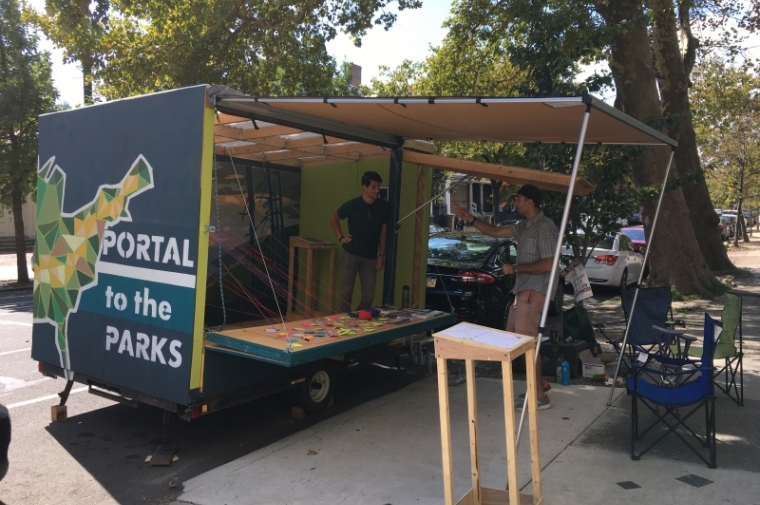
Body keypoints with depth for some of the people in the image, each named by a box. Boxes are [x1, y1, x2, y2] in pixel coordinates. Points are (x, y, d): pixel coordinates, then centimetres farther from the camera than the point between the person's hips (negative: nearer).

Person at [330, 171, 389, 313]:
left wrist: (381, 255, 2)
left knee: (369, 296, 3)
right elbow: (334, 219, 9)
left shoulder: (383, 207, -3)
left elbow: (383, 233, 5)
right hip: (351, 254, -2)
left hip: (370, 257, 2)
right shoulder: (352, 205, -8)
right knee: (346, 292, 4)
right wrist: (341, 237, 0)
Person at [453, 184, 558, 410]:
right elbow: (495, 231, 21)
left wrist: (515, 268, -17)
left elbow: (548, 265, -22)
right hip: (522, 289, 10)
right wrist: (470, 219, 12)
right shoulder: (524, 225, 13)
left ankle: (541, 397, 0)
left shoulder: (545, 227, -16)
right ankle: (539, 383, 27)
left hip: (533, 291, -10)